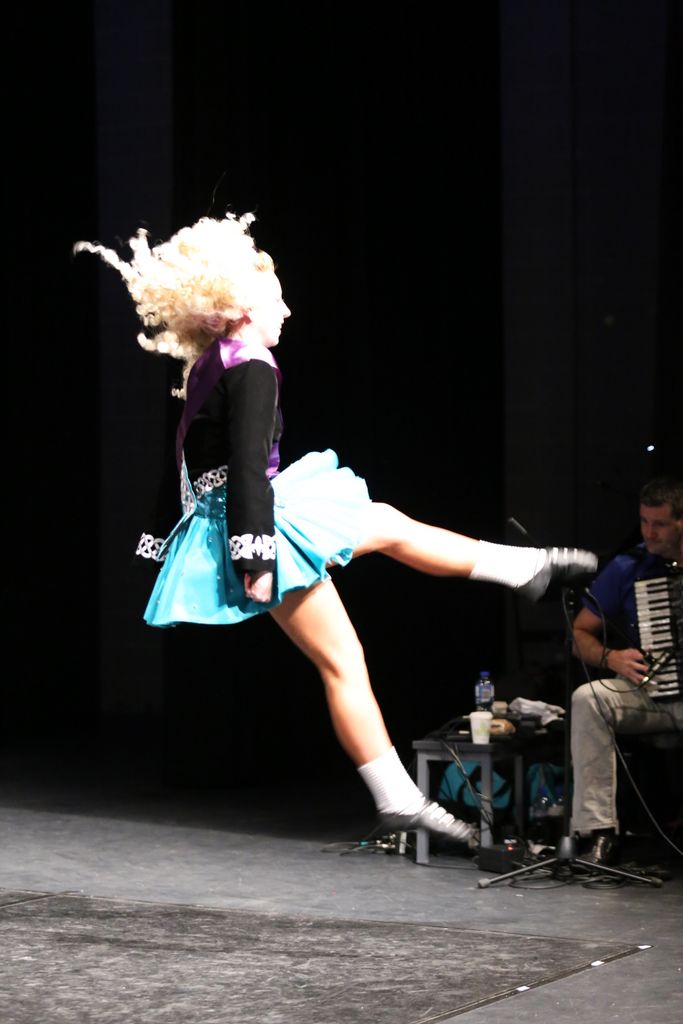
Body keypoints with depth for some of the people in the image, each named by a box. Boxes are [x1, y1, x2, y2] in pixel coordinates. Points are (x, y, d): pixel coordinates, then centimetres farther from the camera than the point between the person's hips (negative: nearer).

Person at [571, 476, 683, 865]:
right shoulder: (628, 568, 6)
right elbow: (580, 635, 10)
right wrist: (611, 657, -10)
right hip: (649, 695, 2)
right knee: (587, 699, -29)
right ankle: (599, 832, -30)